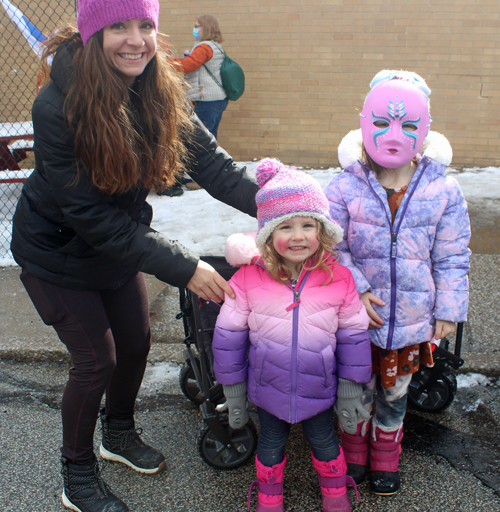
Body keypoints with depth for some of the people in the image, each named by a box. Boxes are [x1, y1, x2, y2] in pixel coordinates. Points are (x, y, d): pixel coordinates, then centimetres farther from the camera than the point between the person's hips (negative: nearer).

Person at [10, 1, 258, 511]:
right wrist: (183, 267, -33)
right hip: (58, 252, -5)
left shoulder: (159, 92, -13)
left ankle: (119, 432, 43)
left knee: (136, 338, 14)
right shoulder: (57, 107, -31)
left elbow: (210, 162, -17)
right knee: (96, 359, 0)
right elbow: (90, 217, -31)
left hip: (119, 242, 6)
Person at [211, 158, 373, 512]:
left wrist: (352, 390, 0)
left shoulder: (338, 277, -16)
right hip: (268, 388, 0)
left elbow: (354, 335, -5)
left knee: (324, 442, 23)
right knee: (271, 445, 22)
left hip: (319, 388, 0)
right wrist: (233, 393, -3)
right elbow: (229, 335, -9)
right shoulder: (249, 277, -18)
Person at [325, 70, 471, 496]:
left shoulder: (444, 191, -8)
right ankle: (354, 449, 44)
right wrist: (356, 290, -16)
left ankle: (386, 456, 45)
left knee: (395, 391, 20)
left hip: (411, 316, 1)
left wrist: (448, 311, -1)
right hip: (358, 316, -1)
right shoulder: (345, 187, -12)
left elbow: (452, 258, -1)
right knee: (357, 388, 15)